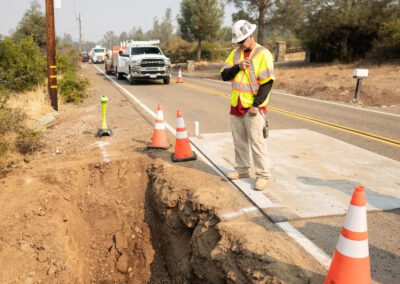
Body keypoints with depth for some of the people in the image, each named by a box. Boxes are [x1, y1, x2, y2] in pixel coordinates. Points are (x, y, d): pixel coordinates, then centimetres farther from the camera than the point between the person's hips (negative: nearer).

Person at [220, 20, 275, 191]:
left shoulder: (263, 54, -9)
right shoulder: (235, 53, 9)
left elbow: (267, 83, -13)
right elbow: (224, 75, 4)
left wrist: (256, 105, -18)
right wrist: (237, 67, -14)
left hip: (253, 107, -6)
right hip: (236, 105, 6)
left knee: (257, 141, -6)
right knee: (239, 140, 13)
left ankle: (263, 175, 3)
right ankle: (242, 170, 26)